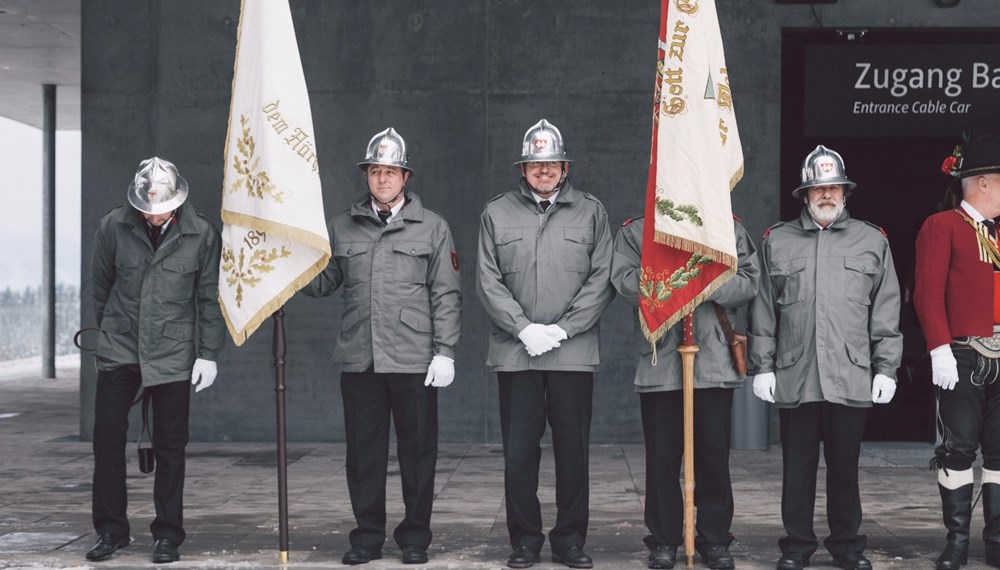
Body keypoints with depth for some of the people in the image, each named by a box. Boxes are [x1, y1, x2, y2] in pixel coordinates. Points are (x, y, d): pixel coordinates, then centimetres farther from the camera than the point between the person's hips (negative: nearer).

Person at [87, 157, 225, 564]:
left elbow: (210, 298, 1)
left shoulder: (202, 234, -6)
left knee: (170, 446, 3)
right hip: (119, 349, 1)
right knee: (107, 438, 1)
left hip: (173, 353, -1)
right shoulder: (113, 227, -4)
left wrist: (208, 354, -2)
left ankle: (168, 534, 14)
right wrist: (109, 333, 14)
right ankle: (111, 529, 14)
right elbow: (100, 285, 10)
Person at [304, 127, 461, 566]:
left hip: (414, 361, -2)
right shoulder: (343, 227, 12)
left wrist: (445, 352, -4)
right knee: (363, 450, 6)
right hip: (359, 360, 2)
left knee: (417, 448, 4)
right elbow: (324, 282, 13)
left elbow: (446, 295, 3)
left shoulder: (432, 228, 6)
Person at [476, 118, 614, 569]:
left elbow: (601, 279, 1)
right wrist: (524, 328, -9)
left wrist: (563, 328, -9)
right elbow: (488, 282, 3)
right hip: (515, 353, 0)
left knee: (573, 450, 4)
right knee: (519, 451, 3)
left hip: (573, 352, 0)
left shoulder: (591, 212, 8)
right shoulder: (497, 214, 9)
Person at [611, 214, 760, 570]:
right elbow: (626, 283, -5)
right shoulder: (634, 232, 10)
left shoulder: (731, 230, 13)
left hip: (715, 363, 1)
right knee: (662, 456, 3)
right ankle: (663, 541, 14)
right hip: (659, 363, -1)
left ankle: (715, 540, 15)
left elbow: (749, 281, 0)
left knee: (714, 454, 5)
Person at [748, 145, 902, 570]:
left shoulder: (872, 241, 10)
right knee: (798, 464, 6)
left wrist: (886, 368, 3)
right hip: (793, 376, 0)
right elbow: (763, 310, 8)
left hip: (851, 377, 0)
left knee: (845, 464, 7)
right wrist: (762, 366, 3)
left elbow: (886, 312, 8)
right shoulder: (777, 241, 9)